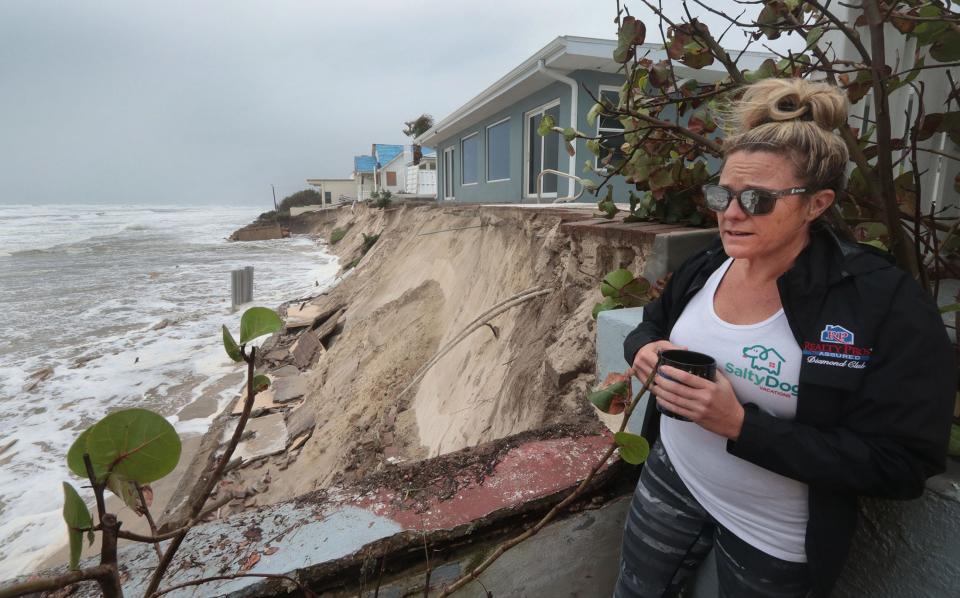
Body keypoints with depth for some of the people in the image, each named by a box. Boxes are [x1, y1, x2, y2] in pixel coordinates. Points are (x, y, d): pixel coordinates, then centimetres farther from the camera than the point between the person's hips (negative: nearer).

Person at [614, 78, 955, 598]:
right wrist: (646, 351, -16)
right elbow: (649, 326, 9)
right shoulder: (702, 268, -7)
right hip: (672, 477, 5)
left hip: (776, 536, -4)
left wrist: (740, 424, -31)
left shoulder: (888, 305, -22)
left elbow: (900, 467, -21)